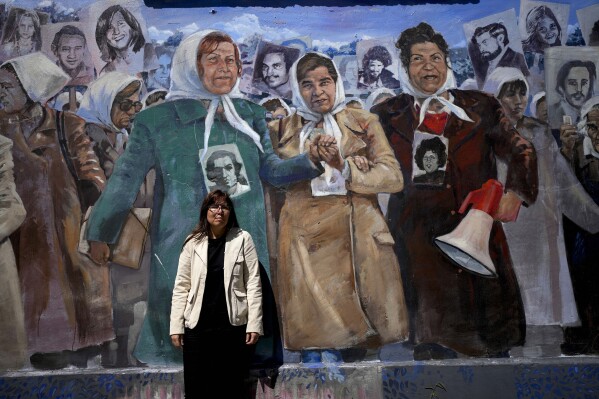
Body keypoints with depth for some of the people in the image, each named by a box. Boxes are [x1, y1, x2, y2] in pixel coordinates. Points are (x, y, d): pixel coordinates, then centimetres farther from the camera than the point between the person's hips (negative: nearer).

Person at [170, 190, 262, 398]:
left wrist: (254, 324, -7)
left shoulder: (243, 239, 0)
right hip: (197, 326, 1)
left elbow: (253, 283, -3)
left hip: (233, 326, -1)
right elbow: (181, 286, 2)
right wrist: (176, 326, -2)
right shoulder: (193, 242, 3)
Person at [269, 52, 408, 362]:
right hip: (305, 240, 0)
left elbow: (393, 178, 2)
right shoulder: (284, 129, 15)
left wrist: (343, 167, -9)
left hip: (358, 238, 0)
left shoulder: (363, 123, 12)